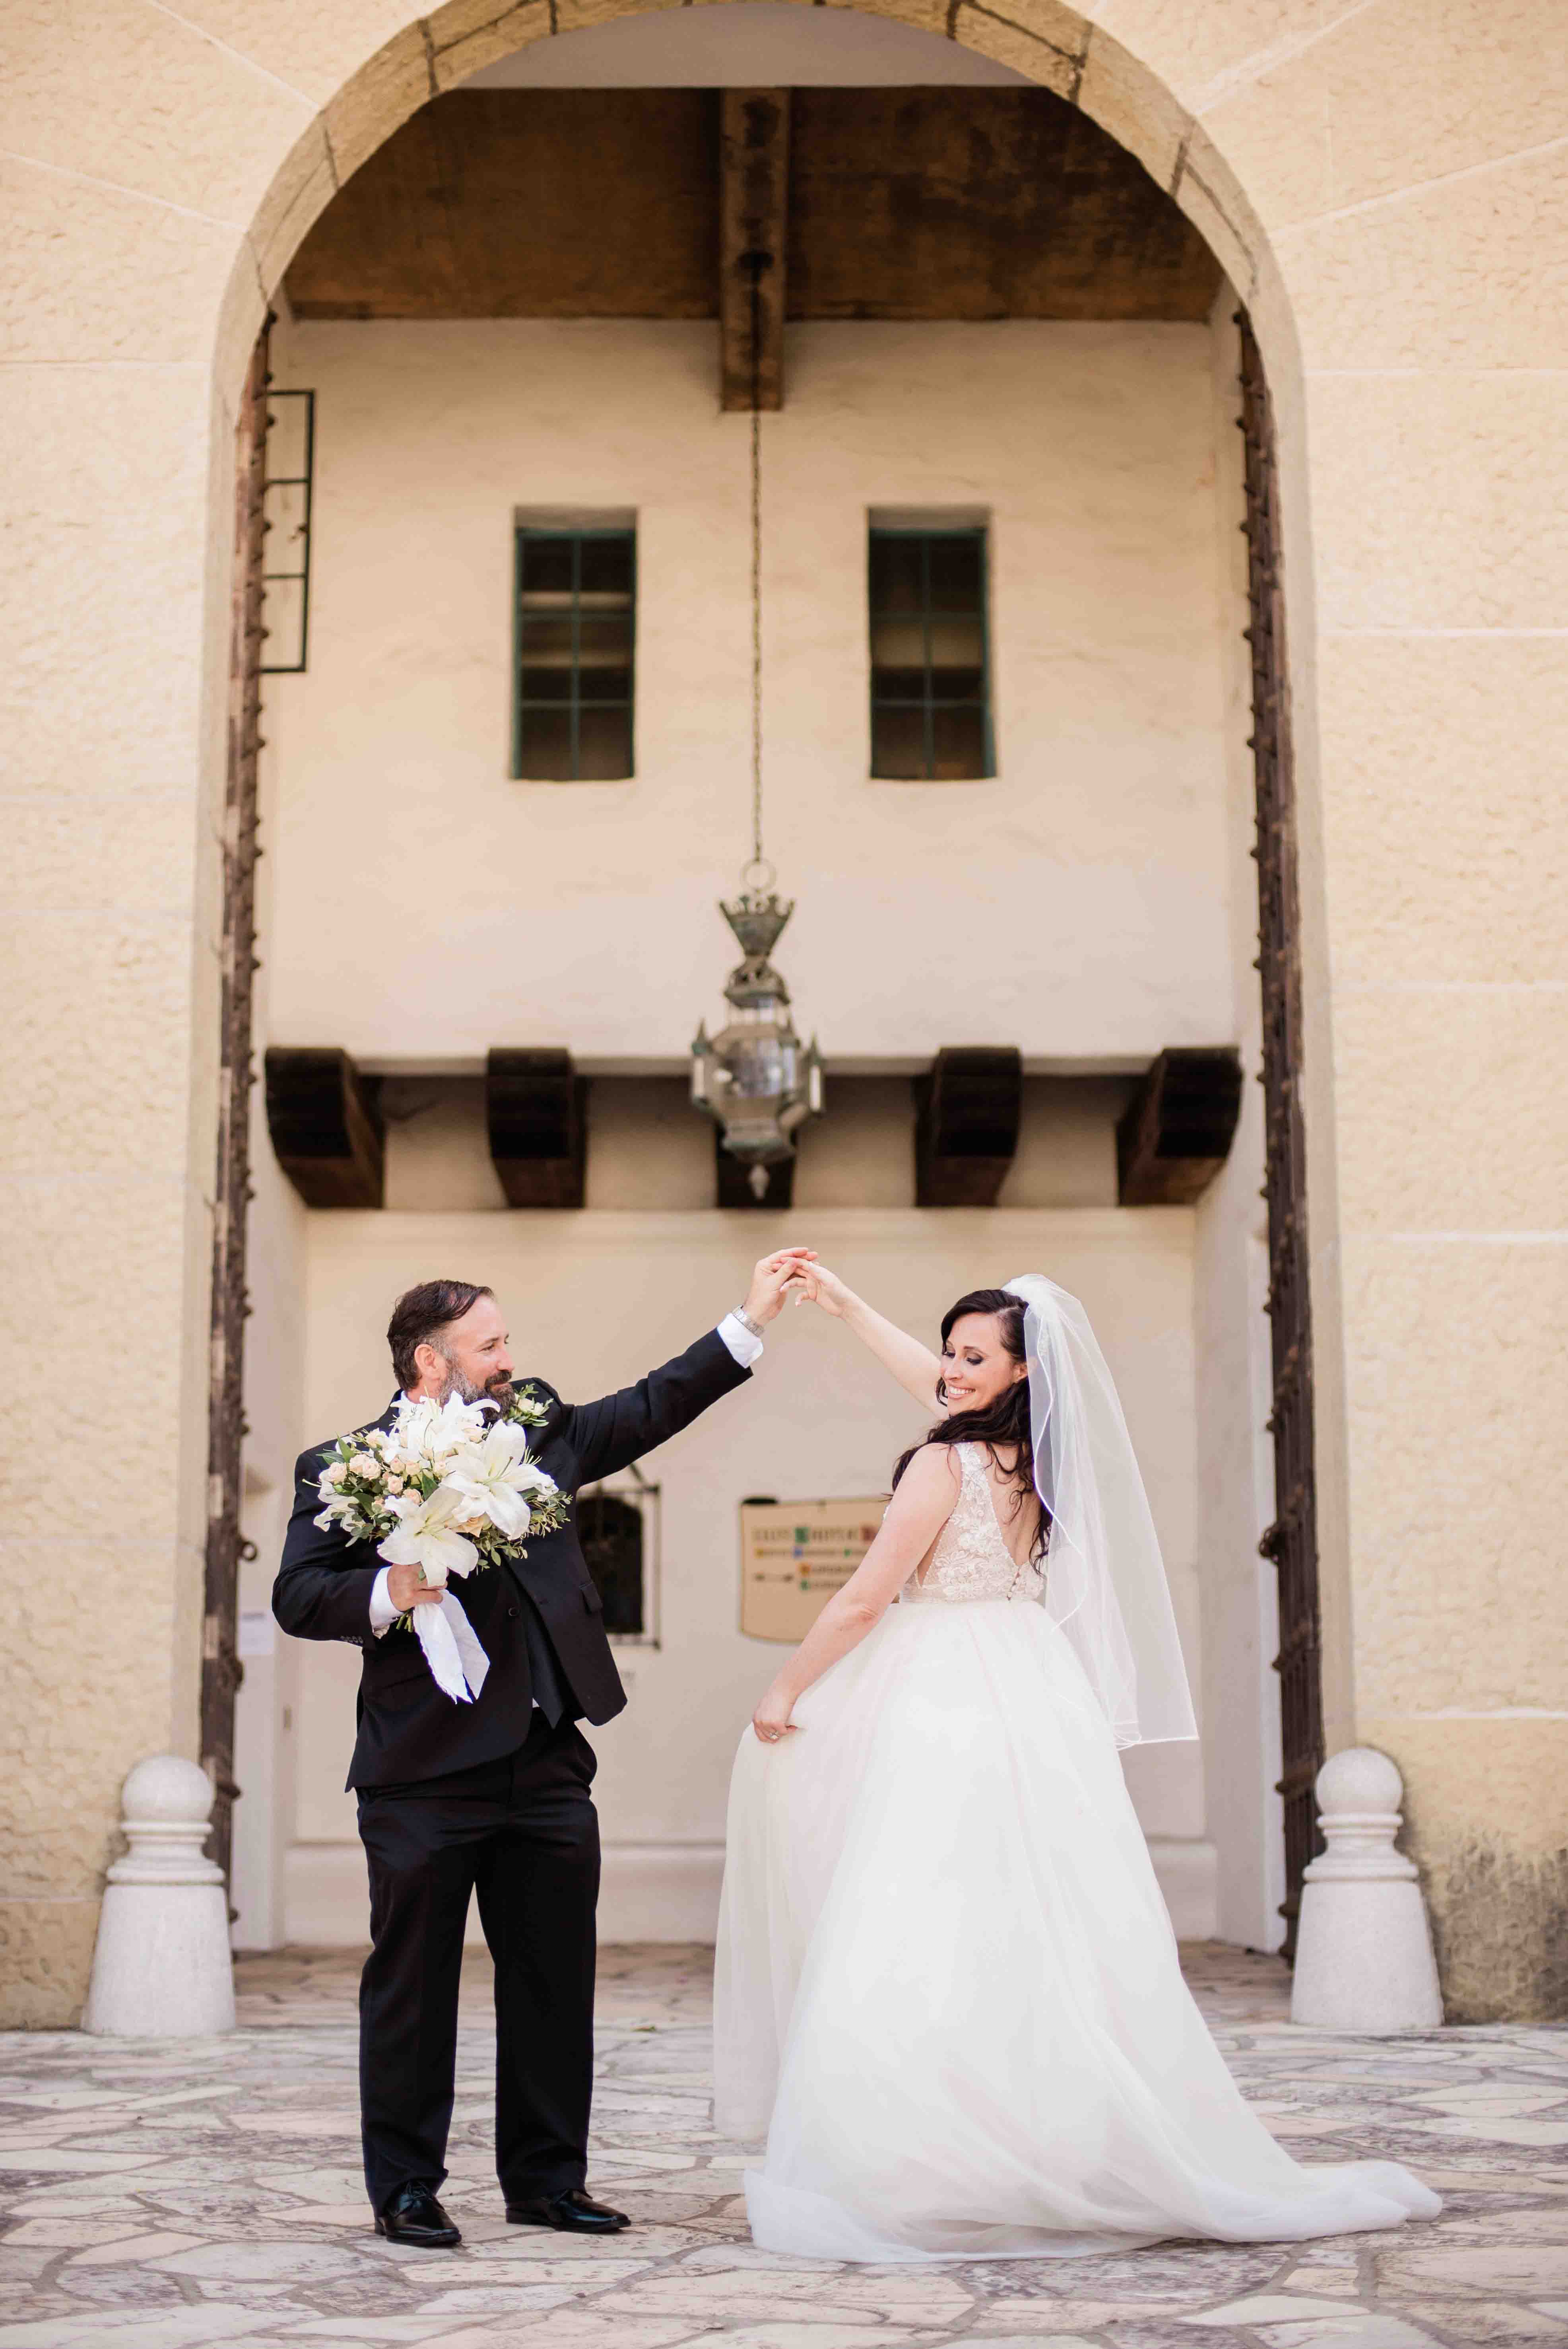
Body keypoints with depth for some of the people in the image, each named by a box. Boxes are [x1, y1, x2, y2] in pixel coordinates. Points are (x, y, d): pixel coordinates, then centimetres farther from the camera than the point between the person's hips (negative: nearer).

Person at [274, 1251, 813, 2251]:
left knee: (556, 1979, 10)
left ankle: (548, 2177, 22)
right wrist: (390, 1593, -23)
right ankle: (406, 2189, 16)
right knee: (413, 1982, 4)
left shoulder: (540, 1433, 14)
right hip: (426, 1768, -5)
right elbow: (297, 1594, -7)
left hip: (547, 1765, 5)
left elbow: (653, 1407, 16)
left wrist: (753, 1319, 13)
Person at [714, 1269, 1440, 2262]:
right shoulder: (1035, 1454, 10)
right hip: (1033, 1697, 8)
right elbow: (930, 1378, 27)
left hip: (950, 1707, -8)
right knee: (1036, 1935, 9)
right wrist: (844, 1303, 36)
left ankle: (914, 2174, -12)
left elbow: (864, 1601, -8)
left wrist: (783, 1692, 5)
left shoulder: (944, 1464, -12)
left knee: (920, 1940, -9)